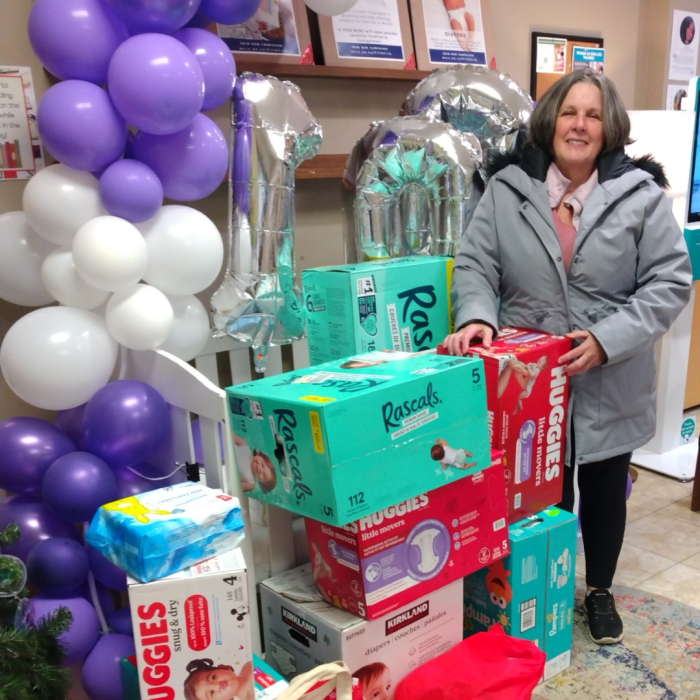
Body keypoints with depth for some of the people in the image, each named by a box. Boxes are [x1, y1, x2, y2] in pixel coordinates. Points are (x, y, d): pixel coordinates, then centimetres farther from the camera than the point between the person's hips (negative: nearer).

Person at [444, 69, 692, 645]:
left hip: (610, 384, 0)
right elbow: (475, 265, -3)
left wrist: (607, 340, -18)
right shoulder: (507, 189, -3)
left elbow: (670, 282, -7)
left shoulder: (640, 194, -6)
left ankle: (600, 591, 43)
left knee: (604, 487, 18)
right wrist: (477, 316, -23)